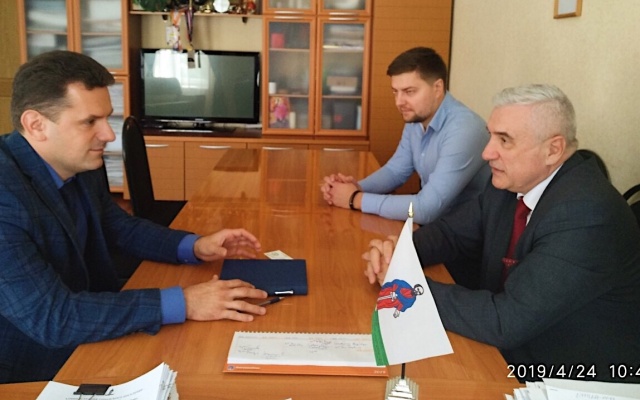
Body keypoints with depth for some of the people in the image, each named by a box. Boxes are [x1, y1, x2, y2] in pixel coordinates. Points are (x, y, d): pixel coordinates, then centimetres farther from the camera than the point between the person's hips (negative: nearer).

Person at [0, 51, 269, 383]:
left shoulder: (80, 164, -4)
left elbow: (122, 228, 12)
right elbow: (51, 317, -32)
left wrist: (193, 247, -5)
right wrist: (182, 303, -32)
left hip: (88, 344, 7)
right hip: (32, 372, -7)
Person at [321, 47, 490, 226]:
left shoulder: (464, 130, -27)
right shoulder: (416, 119, 0)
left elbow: (426, 209, -31)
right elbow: (395, 171, 11)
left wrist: (356, 199, -23)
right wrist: (357, 187, -9)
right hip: (430, 222, 7)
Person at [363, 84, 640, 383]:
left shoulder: (584, 215, -29)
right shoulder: (511, 180, -4)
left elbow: (505, 322, -31)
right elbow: (451, 231, 7)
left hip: (577, 382, -6)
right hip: (510, 352, 7)